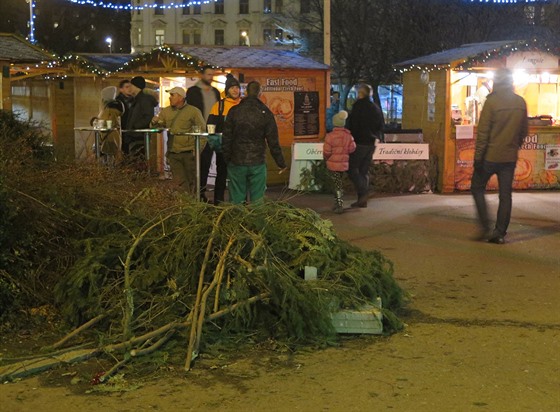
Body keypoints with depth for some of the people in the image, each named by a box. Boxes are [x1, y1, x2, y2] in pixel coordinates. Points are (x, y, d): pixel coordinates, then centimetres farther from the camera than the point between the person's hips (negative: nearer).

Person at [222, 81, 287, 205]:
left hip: (236, 163, 1)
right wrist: (281, 163, 5)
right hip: (257, 163, 0)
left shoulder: (234, 111, -1)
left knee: (236, 200, 5)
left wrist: (227, 158, 10)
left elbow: (226, 138, 0)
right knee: (257, 200, 5)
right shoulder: (265, 113, -3)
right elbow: (273, 142, -2)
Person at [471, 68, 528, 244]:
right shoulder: (521, 103, 3)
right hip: (510, 157, 4)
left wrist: (478, 157, -10)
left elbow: (483, 132, -13)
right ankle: (500, 233, 8)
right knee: (505, 195, 8)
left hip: (490, 156, -4)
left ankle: (485, 227, 2)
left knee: (477, 188, 11)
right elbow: (524, 130, 10)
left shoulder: (492, 101, -12)